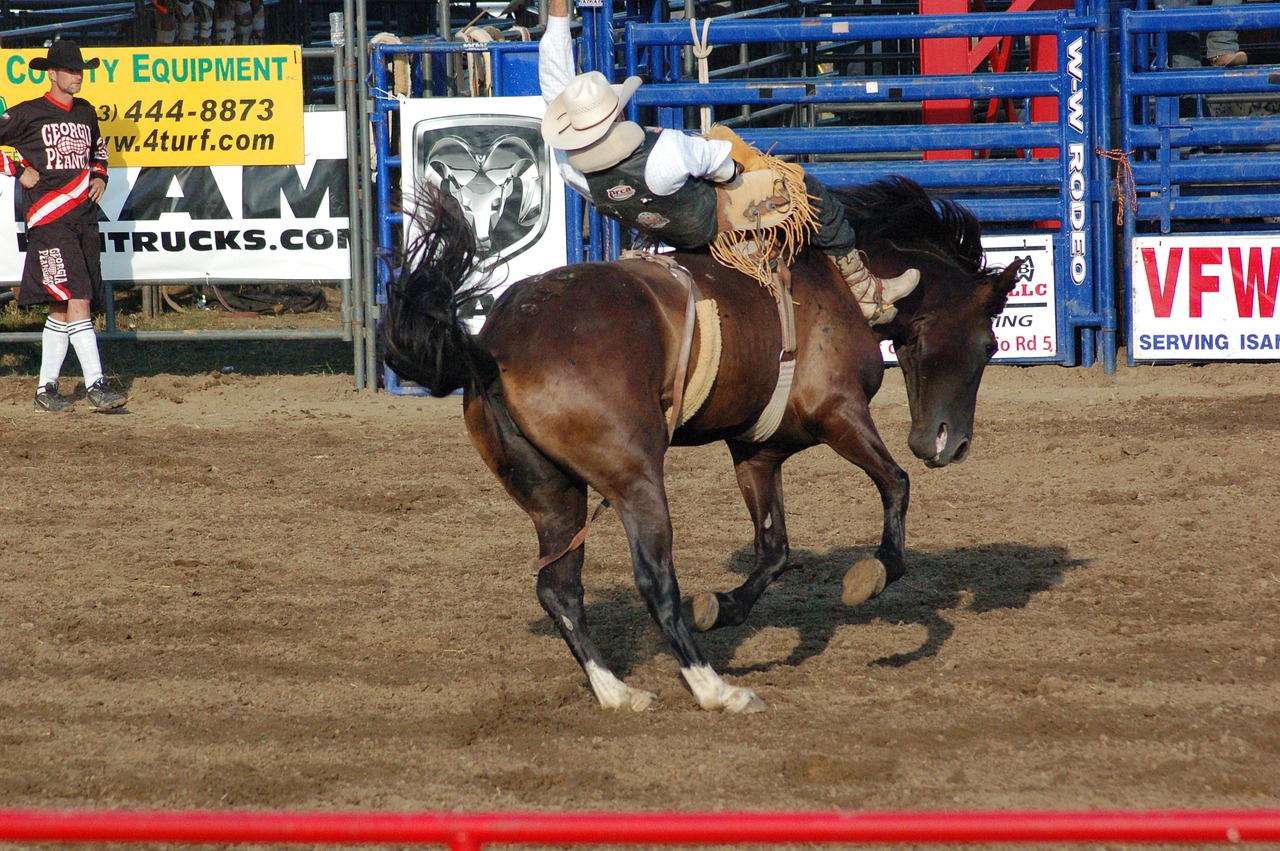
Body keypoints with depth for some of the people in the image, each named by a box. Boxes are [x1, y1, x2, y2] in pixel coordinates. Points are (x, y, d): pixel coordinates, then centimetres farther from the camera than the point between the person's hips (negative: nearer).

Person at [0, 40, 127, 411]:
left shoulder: (86, 113, 16)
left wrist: (99, 176, 15)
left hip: (85, 217, 7)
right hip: (50, 218, -7)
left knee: (63, 308, 8)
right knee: (77, 300, -16)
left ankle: (46, 388, 15)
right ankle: (96, 385, -20)